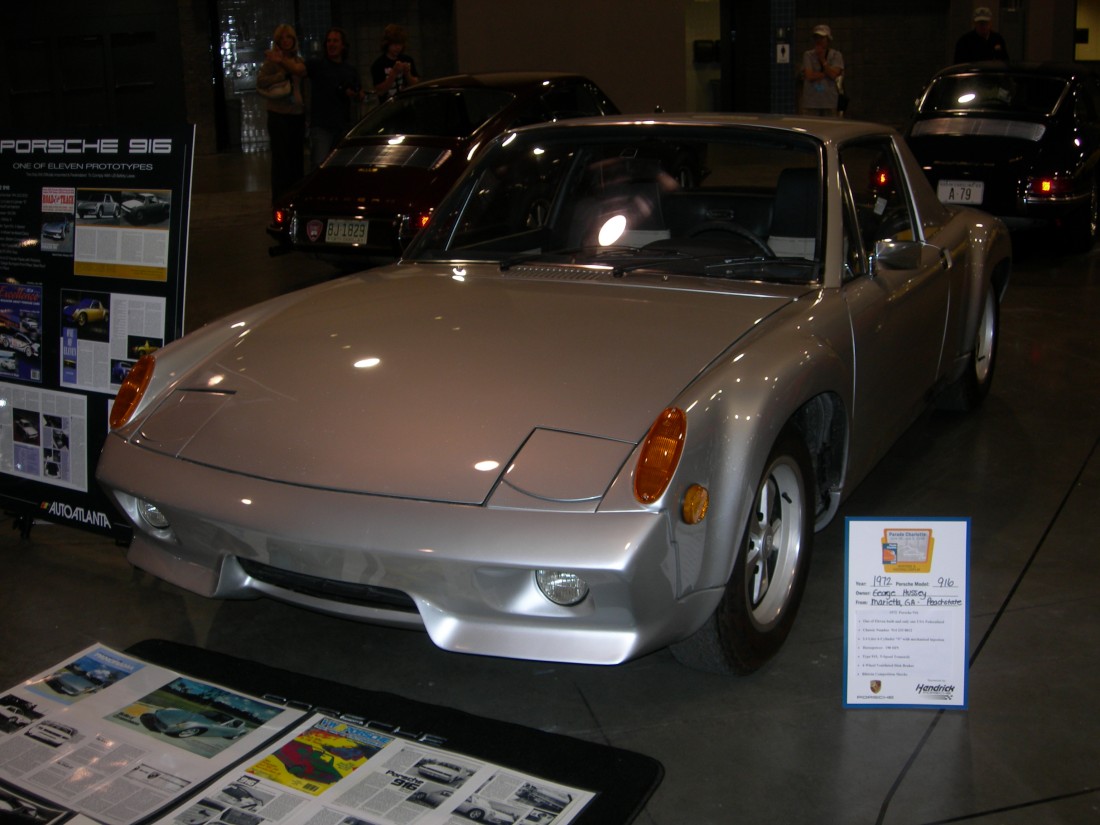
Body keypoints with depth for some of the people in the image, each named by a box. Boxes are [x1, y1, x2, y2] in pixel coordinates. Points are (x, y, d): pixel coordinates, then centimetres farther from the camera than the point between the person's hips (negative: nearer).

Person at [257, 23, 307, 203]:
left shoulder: (297, 60, 15)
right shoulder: (271, 59, -3)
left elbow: (300, 71, -5)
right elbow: (260, 82, -15)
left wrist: (282, 61, -13)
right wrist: (283, 74, -15)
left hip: (297, 114, 6)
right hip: (278, 114, -5)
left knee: (297, 157, 8)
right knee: (280, 158, -4)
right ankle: (279, 199, 2)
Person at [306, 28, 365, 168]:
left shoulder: (351, 70, 14)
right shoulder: (317, 64, 0)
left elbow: (361, 95, 22)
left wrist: (355, 95, -1)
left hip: (343, 127, 4)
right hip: (321, 126, -4)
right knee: (320, 166, -16)